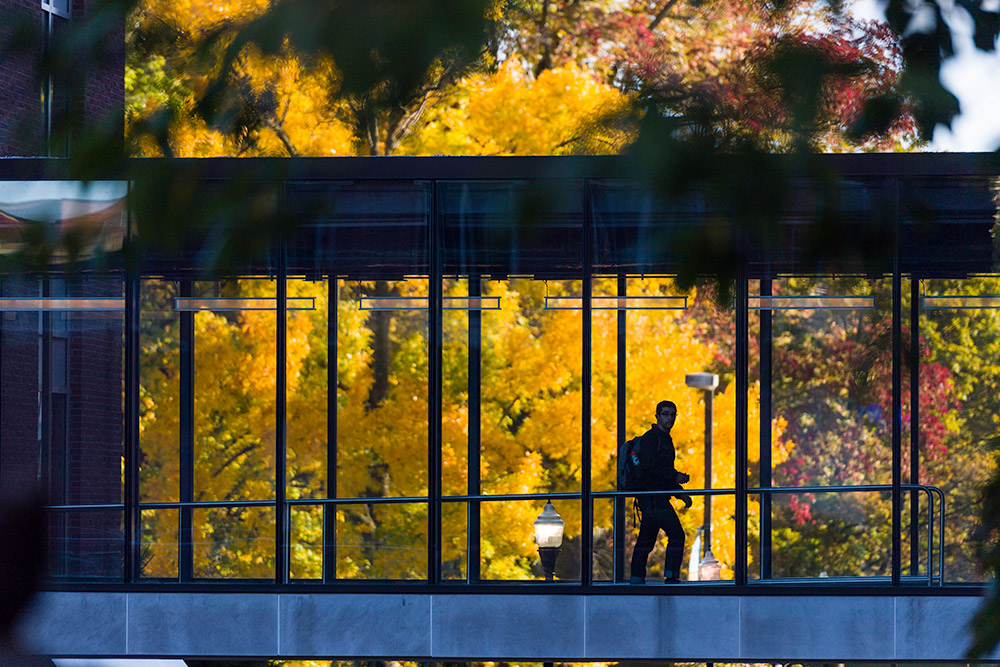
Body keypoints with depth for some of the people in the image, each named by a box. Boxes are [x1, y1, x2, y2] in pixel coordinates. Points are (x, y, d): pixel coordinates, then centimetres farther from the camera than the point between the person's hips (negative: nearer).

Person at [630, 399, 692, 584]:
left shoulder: (665, 439, 22)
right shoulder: (650, 438, -9)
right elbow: (649, 466, -21)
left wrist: (681, 494, 20)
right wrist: (675, 477, -17)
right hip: (652, 498, -10)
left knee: (646, 540, 10)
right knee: (676, 534, -14)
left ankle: (636, 579, 12)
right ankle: (671, 576, -15)